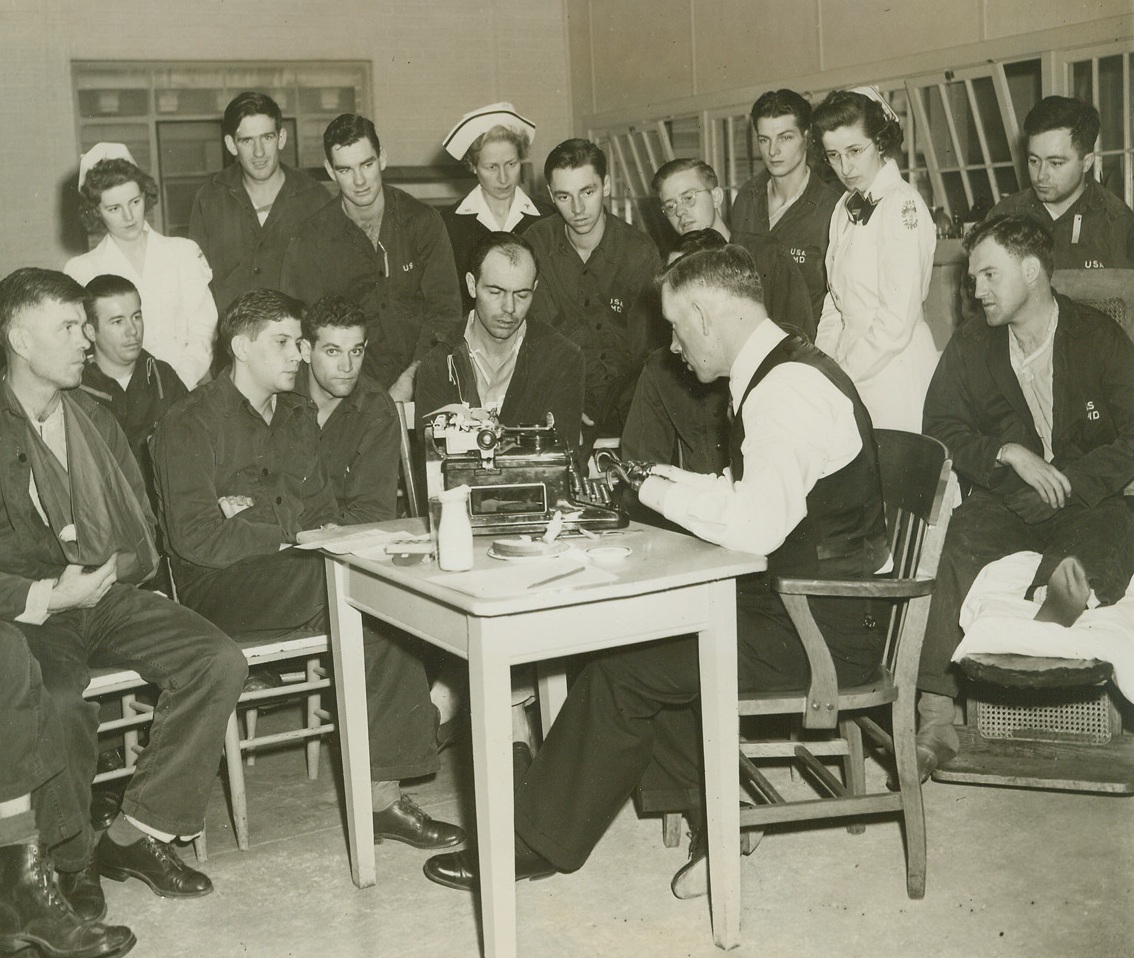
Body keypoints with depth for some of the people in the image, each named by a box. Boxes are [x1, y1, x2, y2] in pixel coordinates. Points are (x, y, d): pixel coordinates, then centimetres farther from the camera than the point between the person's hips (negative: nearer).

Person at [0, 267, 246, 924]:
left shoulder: (97, 422, 17)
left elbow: (143, 536, 16)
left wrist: (108, 570, -5)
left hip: (109, 598, 6)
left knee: (220, 661, -17)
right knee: (59, 703, -35)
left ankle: (140, 833, -6)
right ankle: (71, 864, -7)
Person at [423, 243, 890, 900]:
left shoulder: (790, 390, -20)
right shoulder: (784, 372, 13)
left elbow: (754, 527, -29)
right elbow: (753, 496, 19)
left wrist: (665, 495, -14)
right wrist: (671, 481, 8)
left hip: (821, 633, -10)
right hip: (798, 605, 10)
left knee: (622, 671, -9)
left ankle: (536, 845, 6)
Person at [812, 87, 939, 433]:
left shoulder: (902, 205, -13)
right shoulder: (845, 208, 12)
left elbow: (898, 320, -18)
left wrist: (842, 374, -11)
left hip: (896, 373, -7)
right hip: (852, 373, 7)